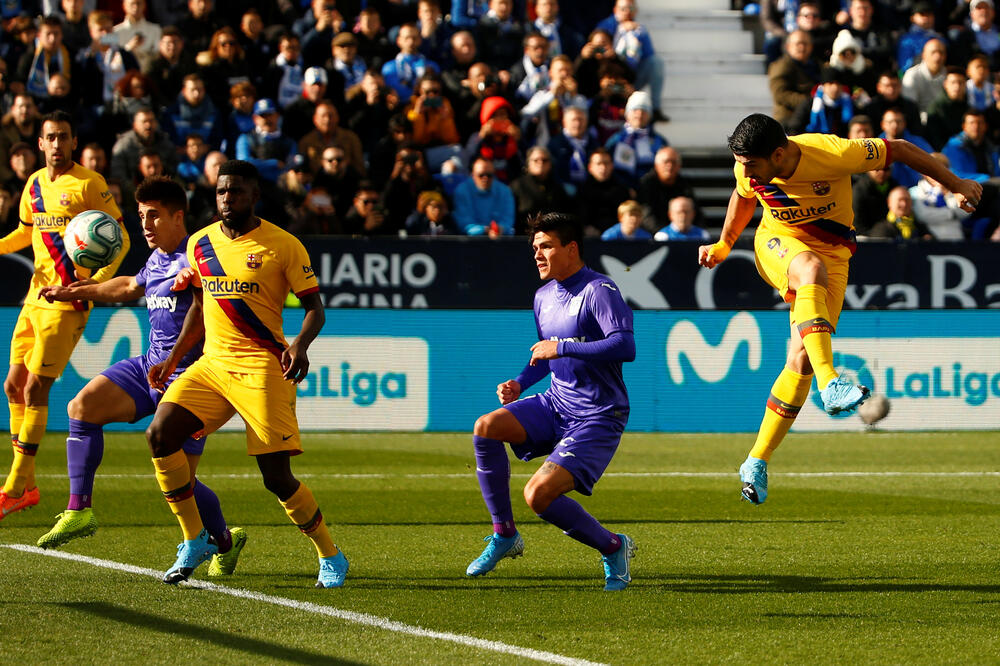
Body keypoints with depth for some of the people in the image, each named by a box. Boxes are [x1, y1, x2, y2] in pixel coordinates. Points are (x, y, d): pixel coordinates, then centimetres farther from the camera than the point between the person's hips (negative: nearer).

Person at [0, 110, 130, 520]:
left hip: (68, 301, -8)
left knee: (35, 388, -11)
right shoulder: (35, 183, 11)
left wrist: (97, 280, -22)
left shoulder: (89, 184, -9)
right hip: (36, 297, 8)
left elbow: (121, 238, -8)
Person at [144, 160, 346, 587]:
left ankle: (330, 557, 8)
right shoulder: (200, 243, 11)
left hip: (263, 368, -5)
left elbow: (314, 307, -3)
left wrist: (300, 344, -22)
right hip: (211, 363, 5)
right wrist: (173, 359, 19)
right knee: (160, 435, -14)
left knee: (276, 476, -11)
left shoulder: (283, 246, -5)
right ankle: (194, 542, -1)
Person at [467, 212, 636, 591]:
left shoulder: (599, 290, -15)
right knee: (485, 428, -15)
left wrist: (562, 347, -25)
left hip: (597, 418, -8)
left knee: (539, 495, -22)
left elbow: (625, 347, -28)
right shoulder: (544, 296, 12)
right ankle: (504, 535, -2)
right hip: (556, 404, 8)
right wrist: (519, 384, 9)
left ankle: (614, 548, 2)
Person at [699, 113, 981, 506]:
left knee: (802, 359, -13)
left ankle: (757, 463, -3)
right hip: (777, 244, 1)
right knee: (811, 269, -37)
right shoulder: (749, 172, -15)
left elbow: (898, 150, -14)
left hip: (832, 252, -1)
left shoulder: (833, 153, -27)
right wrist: (723, 245, 12)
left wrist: (955, 185, -7)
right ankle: (830, 385, -48)